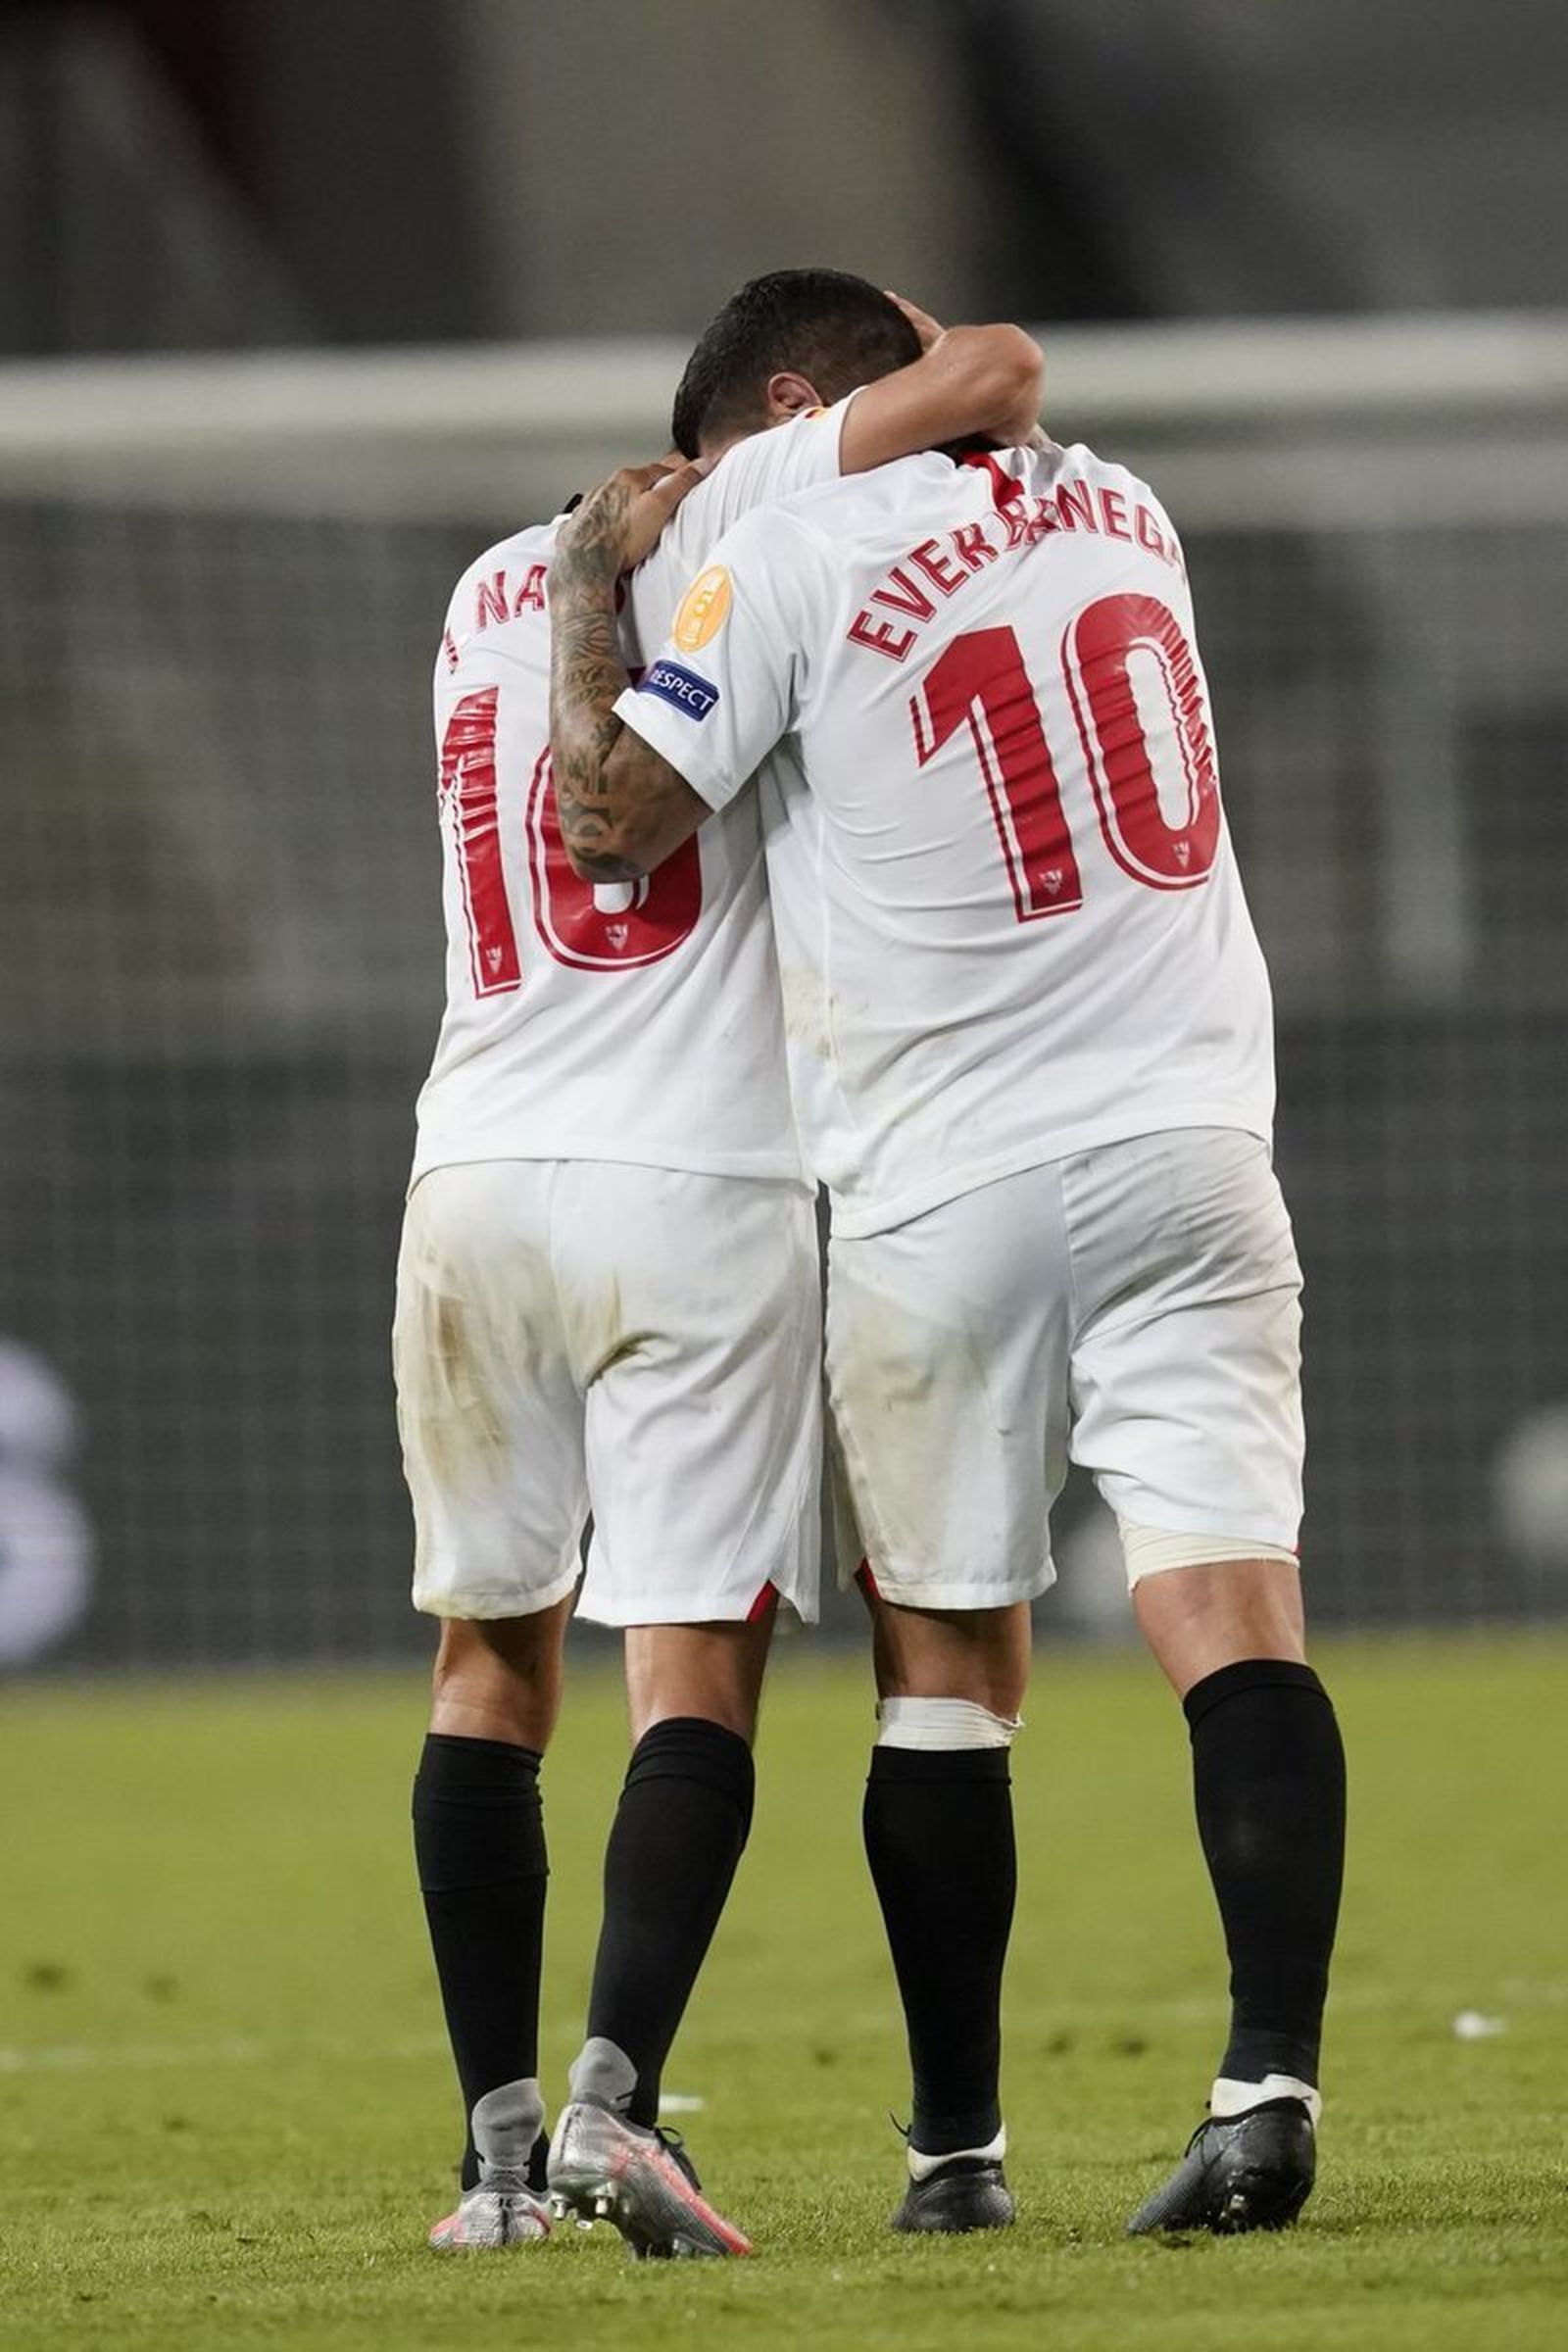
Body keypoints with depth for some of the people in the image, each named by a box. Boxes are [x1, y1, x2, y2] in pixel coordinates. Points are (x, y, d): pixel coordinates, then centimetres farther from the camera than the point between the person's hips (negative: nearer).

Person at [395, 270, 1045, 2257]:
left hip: (475, 1178, 5)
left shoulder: (490, 590, 19)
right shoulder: (735, 520, -1)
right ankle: (615, 2095, -19)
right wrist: (991, 465, 14)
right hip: (692, 1182, -5)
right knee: (696, 1666, -4)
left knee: (490, 1659, 11)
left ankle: (498, 2141, 7)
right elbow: (990, 370, -9)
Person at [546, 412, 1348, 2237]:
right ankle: (1271, 2072, -23)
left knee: (945, 1664, 7)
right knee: (1231, 1610, -7)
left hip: (940, 1193, -3)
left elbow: (611, 821, -6)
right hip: (1185, 1159, 3)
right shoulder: (1123, 515, 12)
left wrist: (593, 578, 7)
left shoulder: (790, 562, -6)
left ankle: (957, 2143, 13)